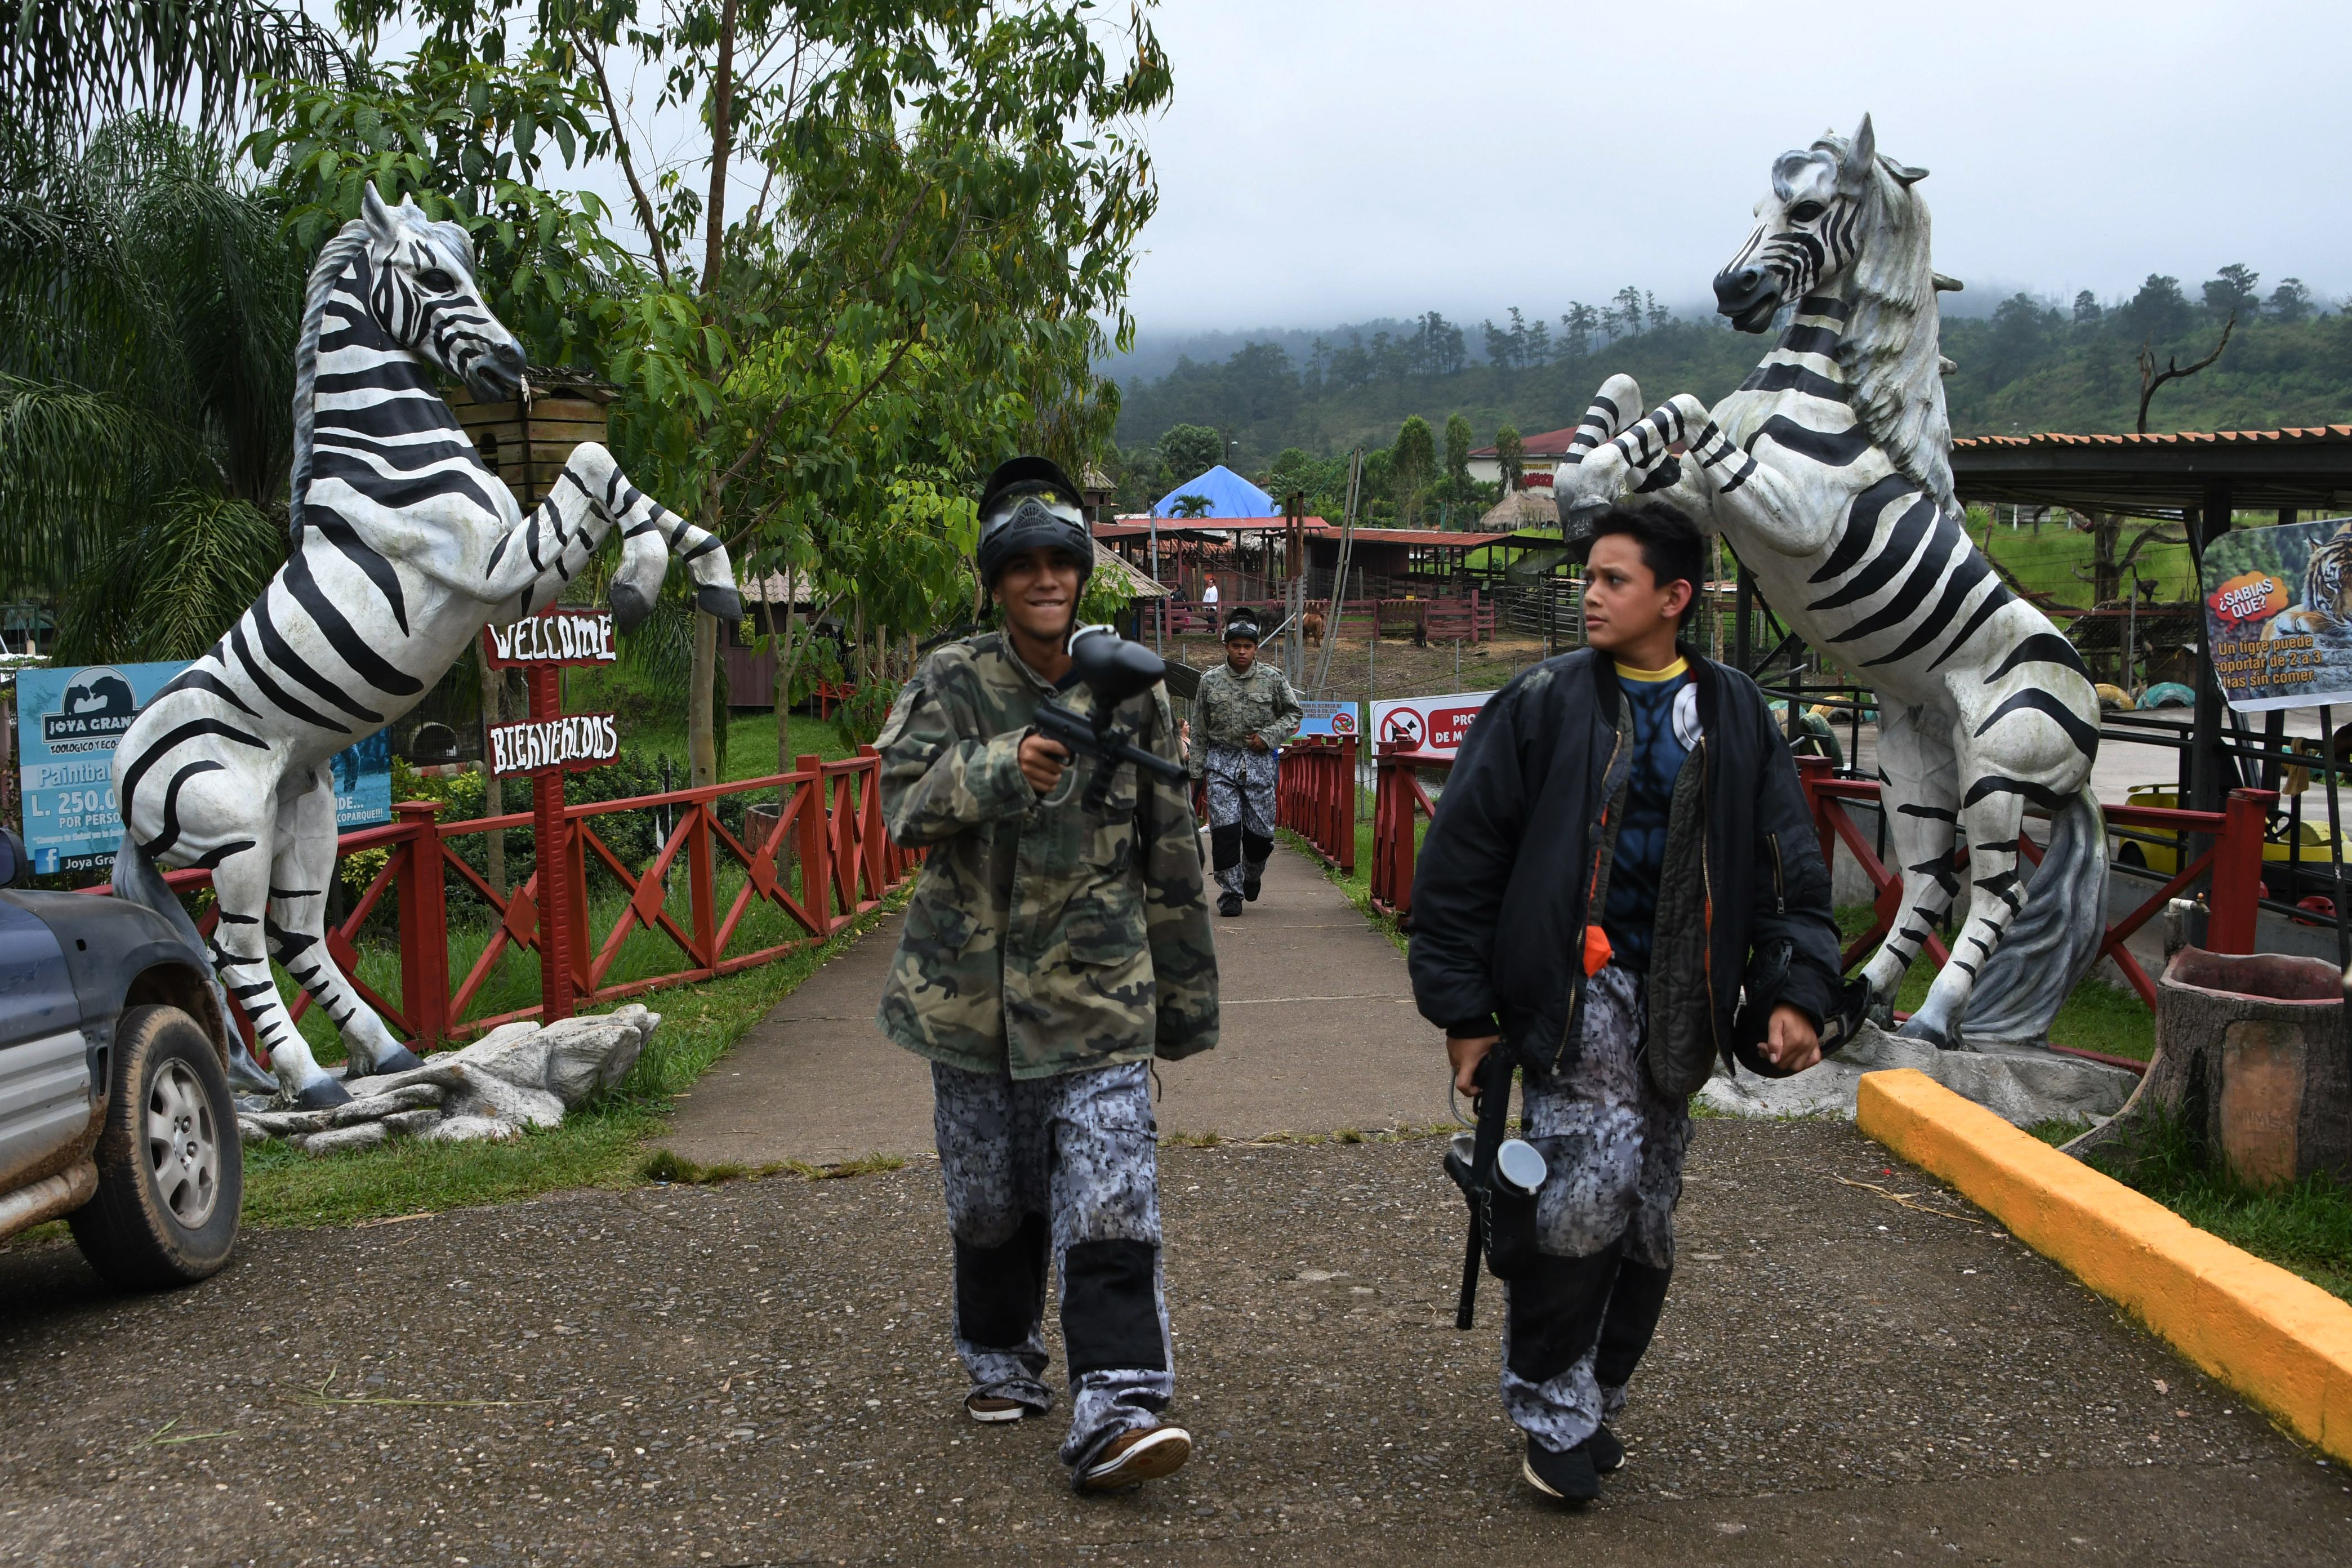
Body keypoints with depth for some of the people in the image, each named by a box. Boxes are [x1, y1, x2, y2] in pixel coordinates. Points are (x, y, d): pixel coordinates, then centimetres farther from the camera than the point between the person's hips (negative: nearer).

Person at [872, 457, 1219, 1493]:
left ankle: (1116, 1407, -11)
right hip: (970, 987, 1)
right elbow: (904, 801, -13)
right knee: (989, 1201, 14)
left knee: (1111, 1208, -11)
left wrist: (1188, 994, 12)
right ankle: (1003, 1361, 35)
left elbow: (1170, 853, 9)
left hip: (1098, 992, -1)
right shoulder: (952, 683, 1)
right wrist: (1003, 768, -31)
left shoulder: (1130, 691, 4)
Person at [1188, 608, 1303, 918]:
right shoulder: (1210, 681, 3)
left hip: (1259, 761, 0)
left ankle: (1252, 874, 33)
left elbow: (1294, 713, 10)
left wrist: (1268, 736, -5)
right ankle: (1231, 892, -2)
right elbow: (1199, 729, 9)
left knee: (1261, 830, 2)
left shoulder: (1273, 679, 1)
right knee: (1225, 828, -10)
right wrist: (1198, 768, 7)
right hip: (1221, 760, 0)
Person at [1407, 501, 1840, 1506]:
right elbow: (1460, 858, -1)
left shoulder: (1733, 716, 8)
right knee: (1592, 1179, -19)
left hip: (1674, 1001, 4)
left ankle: (1589, 1403, 27)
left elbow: (1789, 865, 10)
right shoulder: (1544, 704, -2)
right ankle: (1551, 1409, -2)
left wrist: (1796, 991, -3)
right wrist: (1465, 1010, -4)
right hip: (1572, 987, -4)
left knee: (1647, 1220, 8)